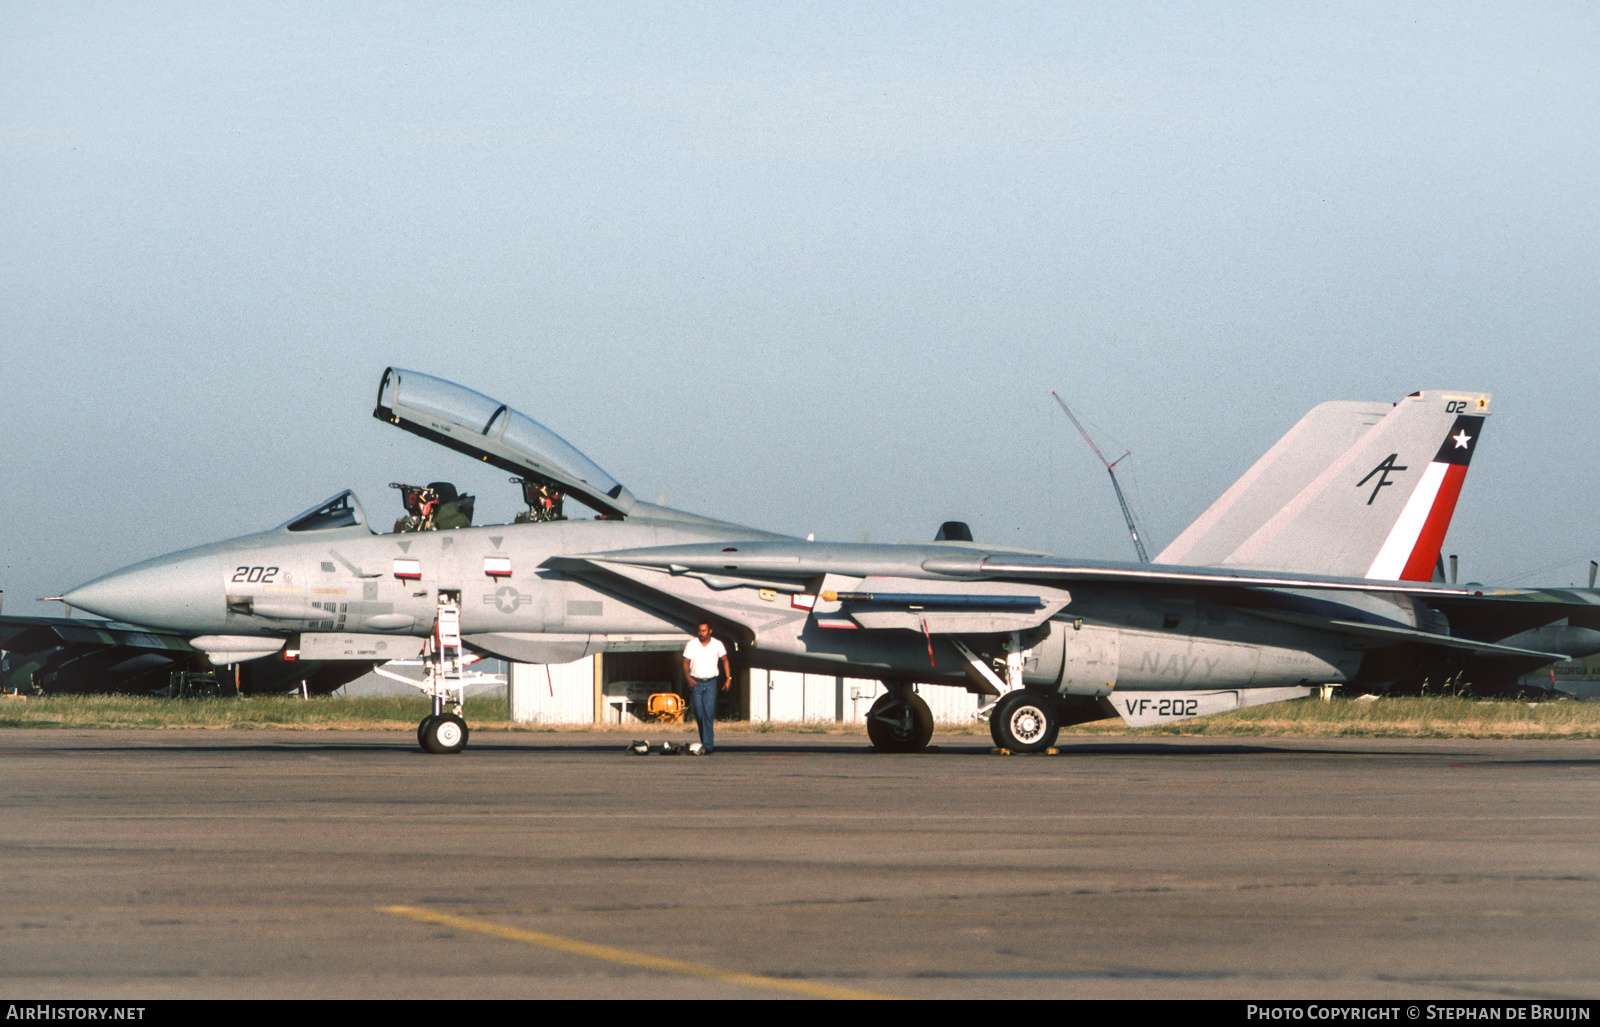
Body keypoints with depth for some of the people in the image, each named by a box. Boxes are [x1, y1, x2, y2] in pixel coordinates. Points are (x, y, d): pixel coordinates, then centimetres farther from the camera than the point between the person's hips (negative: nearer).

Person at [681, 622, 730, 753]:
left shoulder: (717, 644, 2)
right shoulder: (691, 644, 0)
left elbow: (724, 660, 15)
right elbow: (686, 662, 1)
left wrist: (728, 678, 8)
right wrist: (688, 678, -15)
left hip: (710, 683, -1)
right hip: (695, 683, 1)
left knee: (709, 713, -13)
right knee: (699, 714, 1)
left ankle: (707, 745, -15)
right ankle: (706, 743, 15)